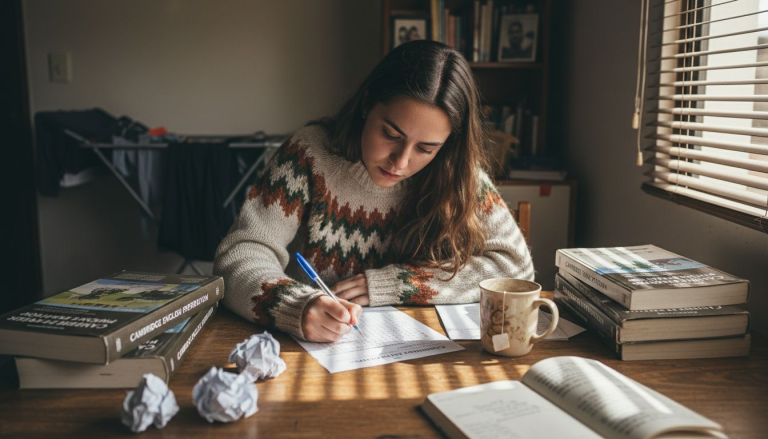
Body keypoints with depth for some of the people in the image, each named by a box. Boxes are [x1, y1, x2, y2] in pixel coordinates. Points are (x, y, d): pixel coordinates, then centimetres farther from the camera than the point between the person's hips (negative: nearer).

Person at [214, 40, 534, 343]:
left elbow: (515, 264, -9)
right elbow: (241, 253, -12)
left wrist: (388, 284, -15)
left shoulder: (457, 176, -7)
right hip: (310, 353, 0)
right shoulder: (310, 154, -11)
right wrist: (298, 307, -34)